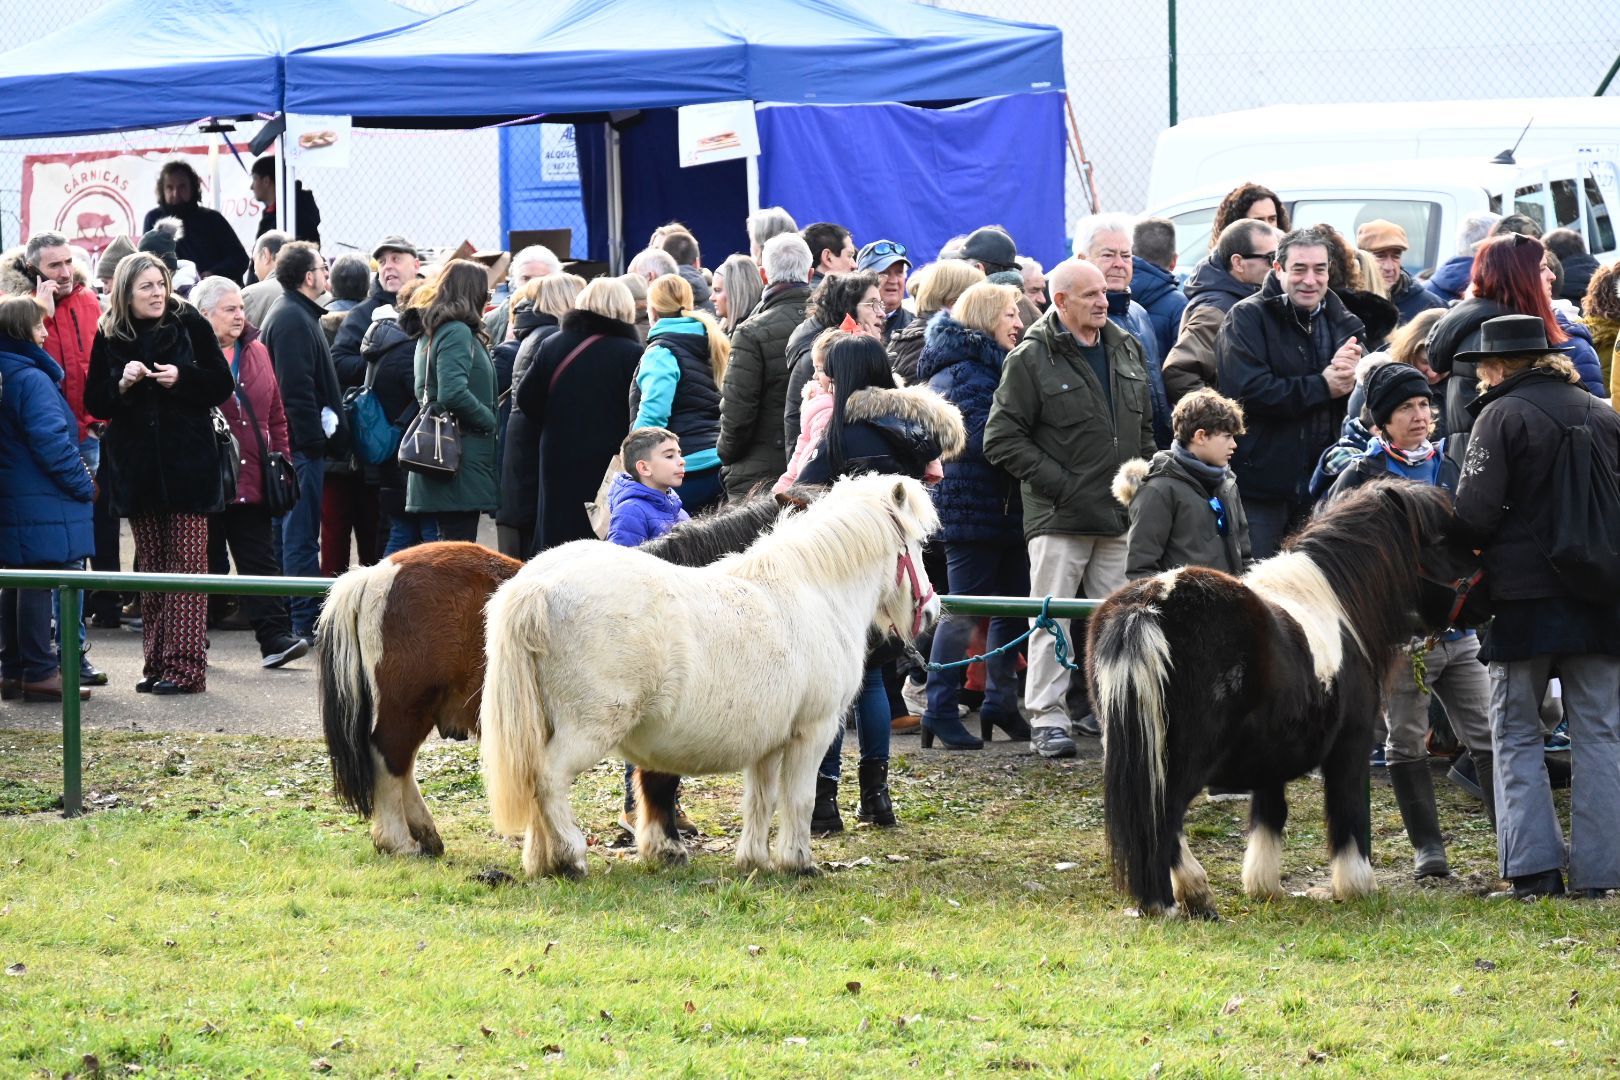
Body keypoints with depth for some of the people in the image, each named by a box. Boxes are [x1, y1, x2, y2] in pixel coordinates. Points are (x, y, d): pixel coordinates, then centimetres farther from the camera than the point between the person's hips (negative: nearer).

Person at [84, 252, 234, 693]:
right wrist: (123, 384, -13)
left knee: (187, 564, -6)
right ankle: (157, 663, 11)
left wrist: (181, 378, -15)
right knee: (151, 569, 6)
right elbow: (95, 402, 5)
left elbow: (222, 384, 0)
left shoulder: (190, 325, -2)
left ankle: (186, 666, -7)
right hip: (136, 466, 3)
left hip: (187, 462, -3)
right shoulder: (109, 337, 4)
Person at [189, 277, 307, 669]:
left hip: (252, 481, 5)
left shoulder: (256, 353, 11)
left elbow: (276, 416, 16)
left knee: (261, 562, 1)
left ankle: (275, 637, -3)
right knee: (206, 562, 4)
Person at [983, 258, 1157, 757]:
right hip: (1059, 518, -6)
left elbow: (1144, 429, 24)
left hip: (1121, 513, 6)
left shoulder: (1127, 351, 13)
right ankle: (1047, 719, -1)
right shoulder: (1031, 359, -7)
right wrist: (1056, 482, -13)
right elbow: (1001, 438, -10)